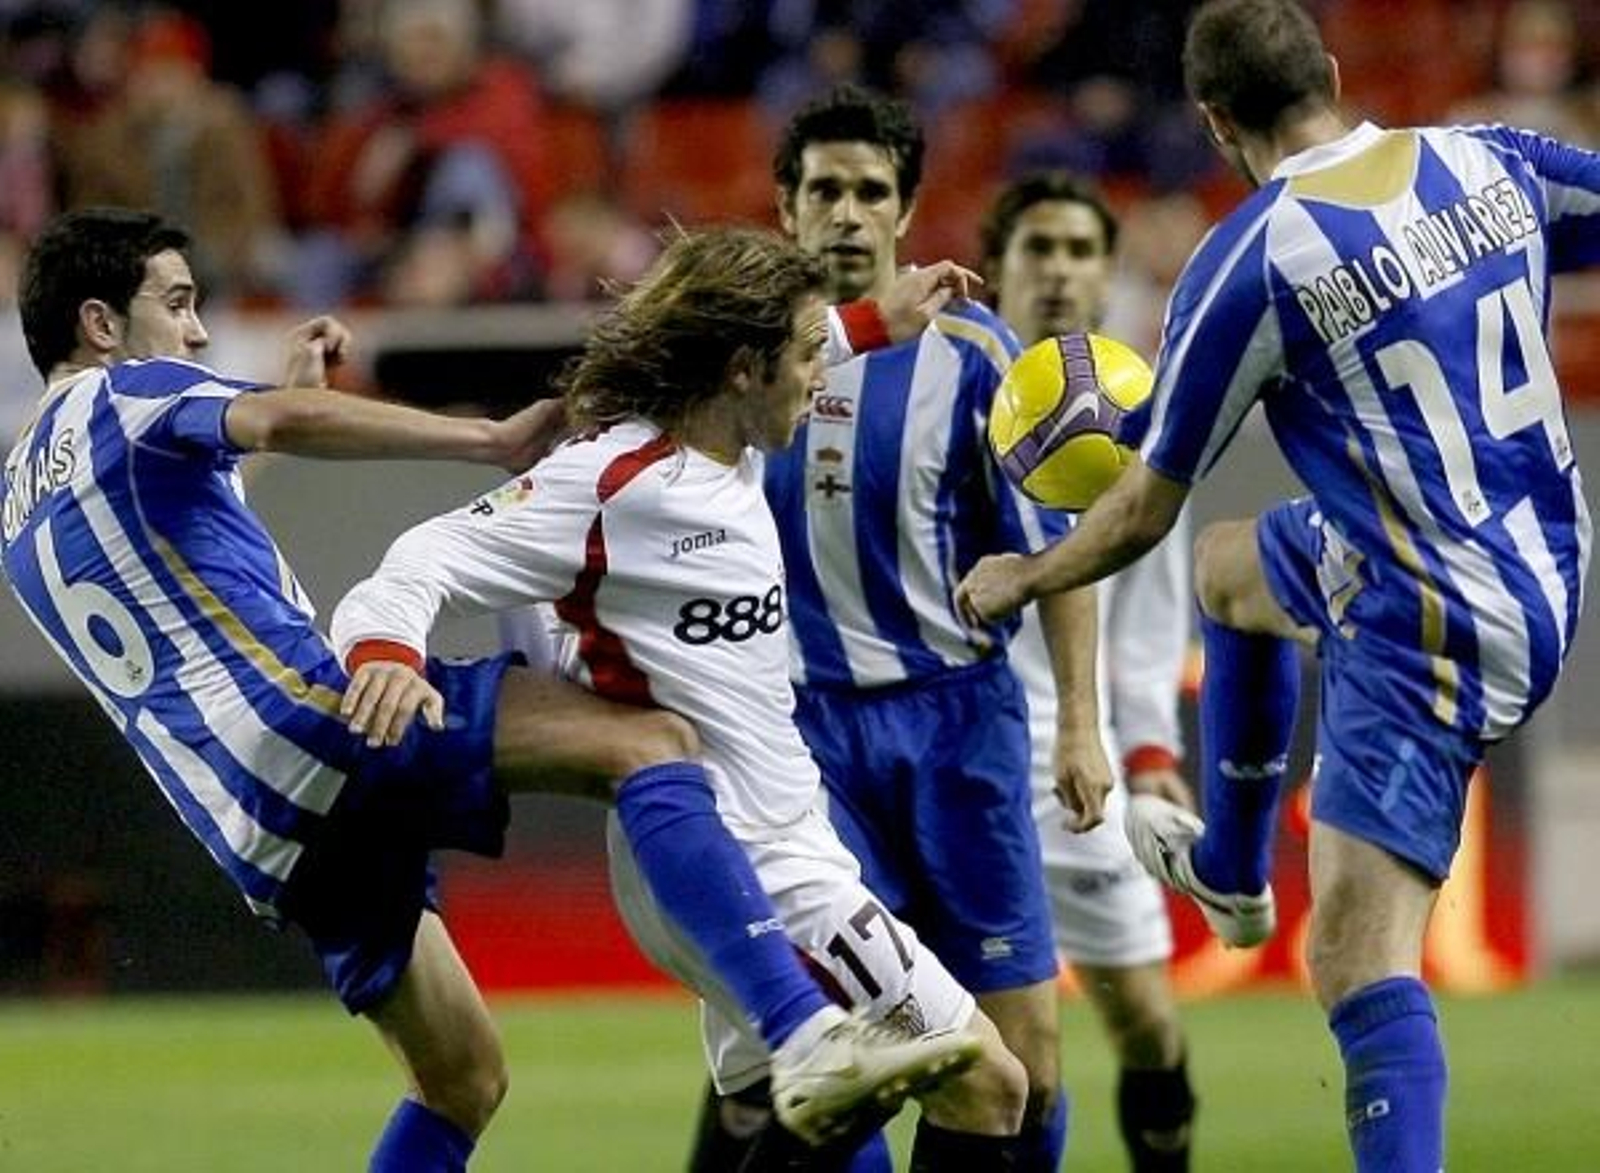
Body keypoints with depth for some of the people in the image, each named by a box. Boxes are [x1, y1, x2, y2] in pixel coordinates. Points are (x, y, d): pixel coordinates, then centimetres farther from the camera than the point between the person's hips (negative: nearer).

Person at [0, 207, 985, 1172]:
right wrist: (496, 441, -18)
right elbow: (293, 422, -19)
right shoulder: (124, 396, 3)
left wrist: (284, 390, 41)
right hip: (302, 713, -9)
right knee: (647, 741, -20)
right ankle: (811, 1036, -42)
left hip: (268, 835, 9)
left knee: (463, 1080, 18)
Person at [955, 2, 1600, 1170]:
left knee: (1362, 960, -11)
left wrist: (1022, 581, 12)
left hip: (1427, 633, -8)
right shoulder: (1490, 160, -3)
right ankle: (1229, 873, 51)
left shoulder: (1247, 264, -16)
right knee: (1227, 565, 33)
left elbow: (1143, 513, -6)